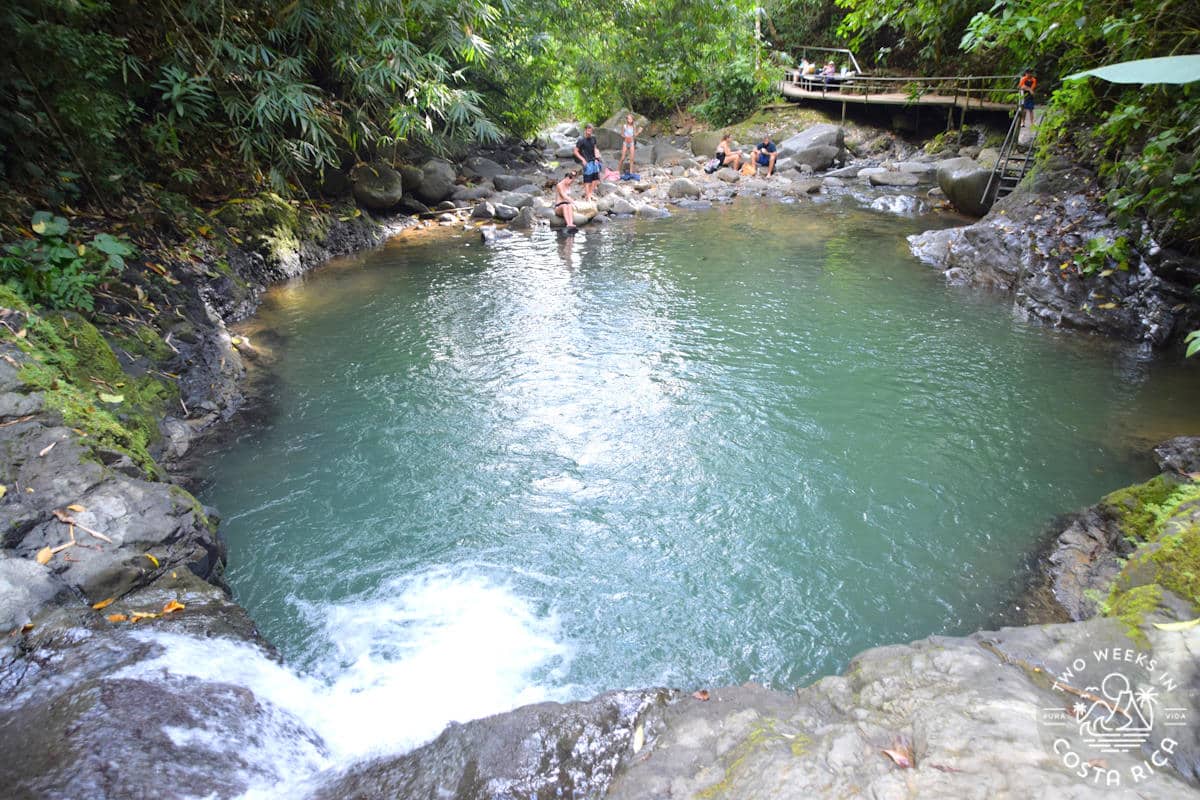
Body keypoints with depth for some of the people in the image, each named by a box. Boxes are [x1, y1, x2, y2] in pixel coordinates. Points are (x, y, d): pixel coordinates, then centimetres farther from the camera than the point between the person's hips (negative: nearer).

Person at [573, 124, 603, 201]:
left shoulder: (593, 138, 6)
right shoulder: (581, 140, -12)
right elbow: (576, 151, -8)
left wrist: (596, 158, 10)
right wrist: (583, 159, -14)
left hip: (594, 161, 7)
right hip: (587, 162, -7)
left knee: (595, 178, 7)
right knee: (587, 180, -5)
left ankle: (590, 194, 18)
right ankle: (587, 196, 2)